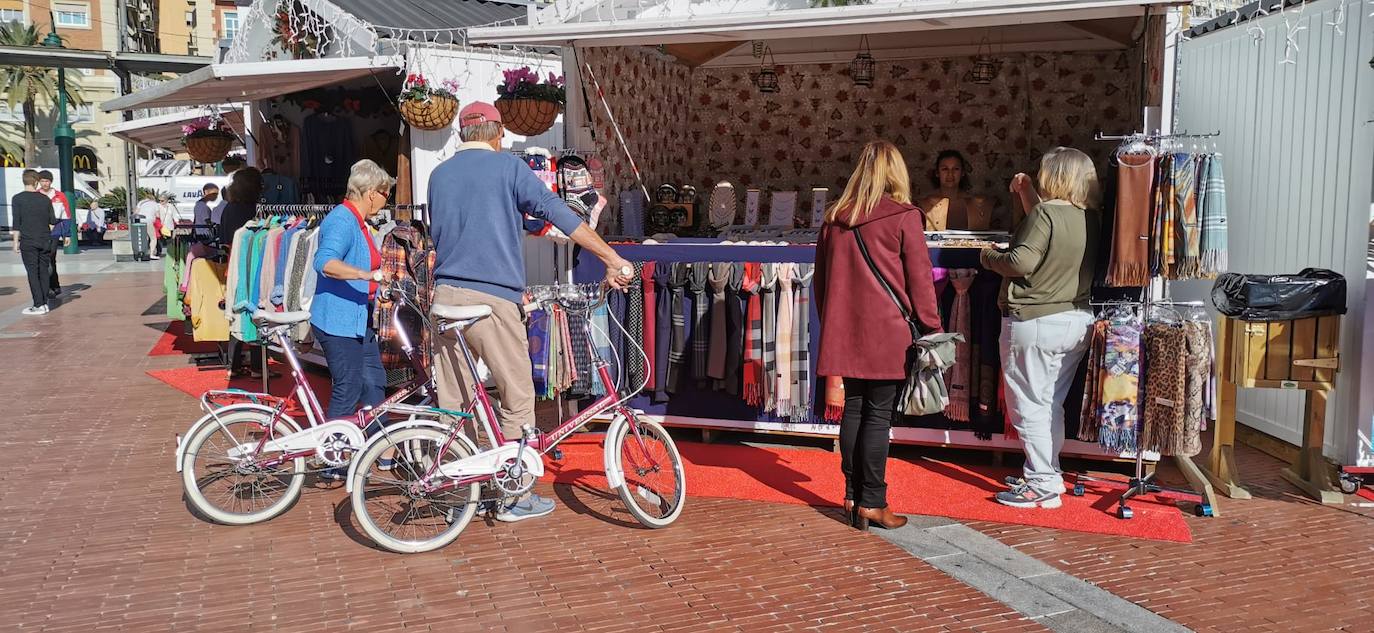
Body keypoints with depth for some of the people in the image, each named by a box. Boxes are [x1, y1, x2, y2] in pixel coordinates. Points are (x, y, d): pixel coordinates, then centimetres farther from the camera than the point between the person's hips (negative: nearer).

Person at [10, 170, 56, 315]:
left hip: (28, 241, -3)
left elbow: (16, 222, -7)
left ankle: (39, 305, -6)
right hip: (45, 240, 3)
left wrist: (16, 241, 0)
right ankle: (44, 303, 9)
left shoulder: (17, 199, -4)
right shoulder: (45, 199, 6)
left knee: (32, 272, -2)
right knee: (44, 271, 8)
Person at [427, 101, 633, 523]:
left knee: (452, 401, 10)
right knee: (517, 397, 3)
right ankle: (516, 497, 6)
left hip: (445, 294, 6)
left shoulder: (439, 175, 17)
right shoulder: (507, 166, 0)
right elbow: (559, 214, -7)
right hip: (492, 298, -6)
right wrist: (613, 260, -5)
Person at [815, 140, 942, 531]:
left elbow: (821, 278, 14)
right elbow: (919, 281, -6)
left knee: (853, 408, 13)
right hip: (888, 333, -5)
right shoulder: (905, 217, -7)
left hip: (845, 332, 5)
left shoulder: (834, 217, 7)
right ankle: (872, 503, 5)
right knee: (879, 415, 1)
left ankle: (852, 496, 19)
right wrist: (932, 331, 3)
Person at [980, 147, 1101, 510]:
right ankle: (1047, 473, 28)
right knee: (1052, 404, 18)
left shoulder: (1045, 213, -16)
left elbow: (1022, 262, -22)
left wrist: (989, 256, -4)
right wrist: (1027, 193, 27)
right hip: (1077, 321, 8)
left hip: (1035, 323, -8)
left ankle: (1043, 486, 3)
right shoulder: (1090, 217, 8)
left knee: (1029, 405, 1)